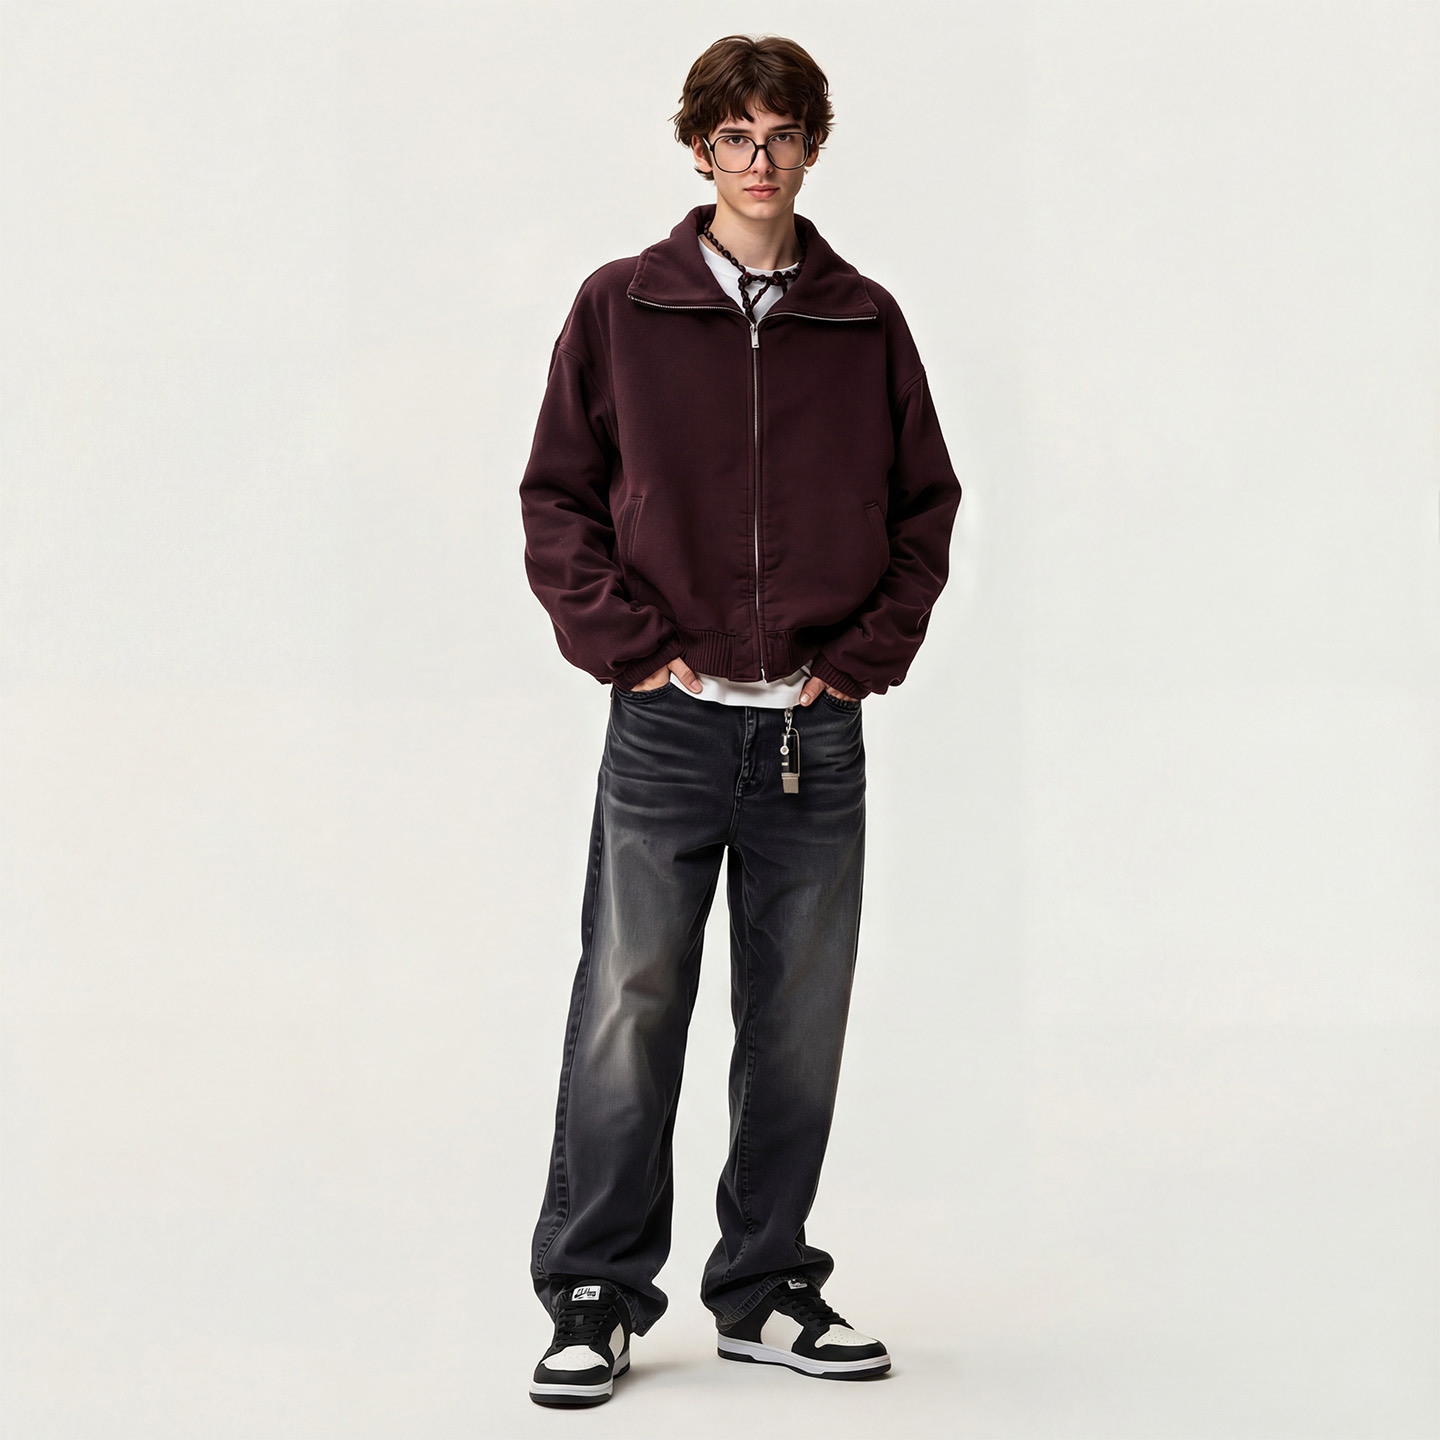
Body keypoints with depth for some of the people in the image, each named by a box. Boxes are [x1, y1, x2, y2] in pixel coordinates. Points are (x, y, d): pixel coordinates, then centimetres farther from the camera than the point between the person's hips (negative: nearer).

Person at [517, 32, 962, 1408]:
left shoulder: (865, 322, 8)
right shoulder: (620, 308, 3)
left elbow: (925, 504, 12)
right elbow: (557, 495, 4)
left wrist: (867, 652, 1)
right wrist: (626, 643, -7)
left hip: (817, 729, 2)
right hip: (669, 723, -2)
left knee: (798, 1032, 8)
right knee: (626, 1016, -3)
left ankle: (766, 1291, 20)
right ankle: (594, 1296, 8)